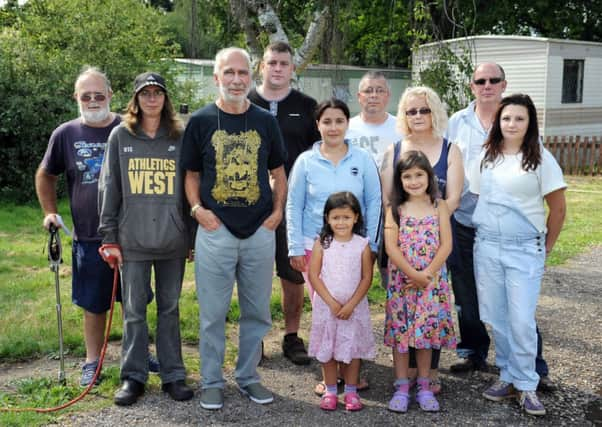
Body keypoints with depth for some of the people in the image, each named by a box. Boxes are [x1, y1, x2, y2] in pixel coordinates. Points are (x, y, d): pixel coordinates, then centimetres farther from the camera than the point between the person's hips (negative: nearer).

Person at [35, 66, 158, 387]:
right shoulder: (65, 134, 0)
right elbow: (45, 176, 13)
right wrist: (50, 212, 5)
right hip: (88, 237, 0)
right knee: (94, 304, 10)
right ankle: (92, 362, 25)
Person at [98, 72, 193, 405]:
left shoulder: (179, 137, 5)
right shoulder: (120, 136, 3)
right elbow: (109, 187, 4)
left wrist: (194, 237, 5)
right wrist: (109, 237, -1)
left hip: (173, 240, 1)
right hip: (133, 240, 0)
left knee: (170, 309, 9)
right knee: (134, 311, 5)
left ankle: (173, 375, 18)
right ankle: (133, 376, 17)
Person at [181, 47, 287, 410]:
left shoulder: (266, 121, 6)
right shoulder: (201, 121, 1)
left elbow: (278, 172, 12)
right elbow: (192, 174, 6)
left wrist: (278, 211, 0)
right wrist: (197, 208, -9)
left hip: (260, 231, 2)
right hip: (216, 230, -2)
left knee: (257, 311, 11)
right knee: (213, 313, 5)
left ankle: (248, 375, 27)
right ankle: (212, 382, 20)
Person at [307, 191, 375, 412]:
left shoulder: (362, 245, -4)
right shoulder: (321, 244, -4)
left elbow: (366, 278, -5)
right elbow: (313, 275, -7)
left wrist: (350, 305, -12)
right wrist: (332, 302, -13)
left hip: (354, 306, 0)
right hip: (326, 306, 0)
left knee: (353, 348, 7)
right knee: (327, 348, 7)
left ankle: (351, 391, 19)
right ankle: (330, 391, 20)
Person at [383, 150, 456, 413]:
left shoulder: (439, 206, 2)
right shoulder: (395, 209, 0)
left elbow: (446, 244, -4)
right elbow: (391, 247, -8)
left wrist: (428, 273, -14)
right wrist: (412, 273, -16)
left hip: (432, 280, 0)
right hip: (401, 280, 0)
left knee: (427, 330, 6)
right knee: (400, 330, 4)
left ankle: (424, 386, 19)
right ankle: (402, 386, 14)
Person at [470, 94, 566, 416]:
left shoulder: (541, 159, -4)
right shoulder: (485, 156, 7)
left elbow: (558, 208, 0)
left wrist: (547, 246, 4)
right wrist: (485, 233, 9)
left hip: (524, 249, -4)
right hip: (486, 247, 4)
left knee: (522, 321, -5)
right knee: (496, 318, 8)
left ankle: (526, 385, 10)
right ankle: (507, 376, 23)